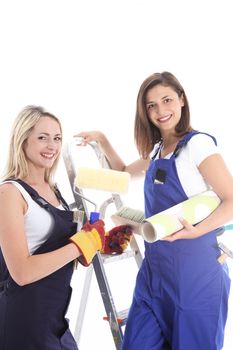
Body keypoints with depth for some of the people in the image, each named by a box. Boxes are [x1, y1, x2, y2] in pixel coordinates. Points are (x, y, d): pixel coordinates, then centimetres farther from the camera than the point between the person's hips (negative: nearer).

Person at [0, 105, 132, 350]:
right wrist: (83, 242, -19)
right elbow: (22, 272, -22)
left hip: (56, 318, 8)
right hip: (24, 322, -8)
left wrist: (101, 242, 2)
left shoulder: (53, 190, 10)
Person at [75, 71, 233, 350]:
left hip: (194, 271, -7)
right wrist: (102, 141, 19)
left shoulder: (198, 144, -11)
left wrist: (196, 230, -31)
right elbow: (125, 173, 31)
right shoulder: (156, 150, 13)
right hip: (154, 268, 7)